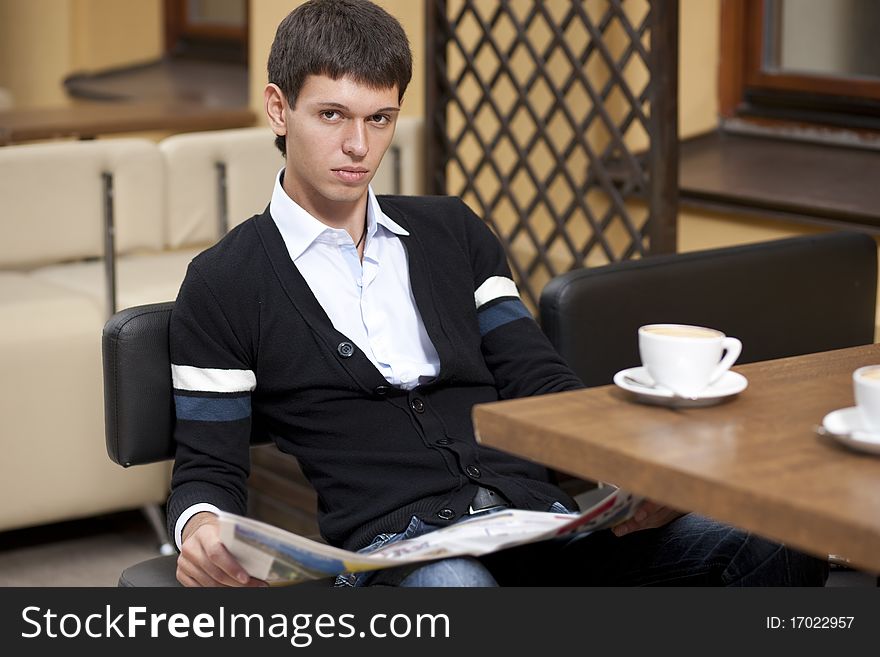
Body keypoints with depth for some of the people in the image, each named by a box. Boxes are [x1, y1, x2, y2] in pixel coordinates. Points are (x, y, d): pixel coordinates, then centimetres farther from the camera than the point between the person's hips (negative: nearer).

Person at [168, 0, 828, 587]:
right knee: (454, 586, -45)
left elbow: (541, 384, 17)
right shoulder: (223, 284, 10)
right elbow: (210, 466, 8)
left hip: (537, 513, 5)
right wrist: (199, 530, -18)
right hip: (392, 543, -5)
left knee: (776, 545, -20)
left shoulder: (452, 230, 23)